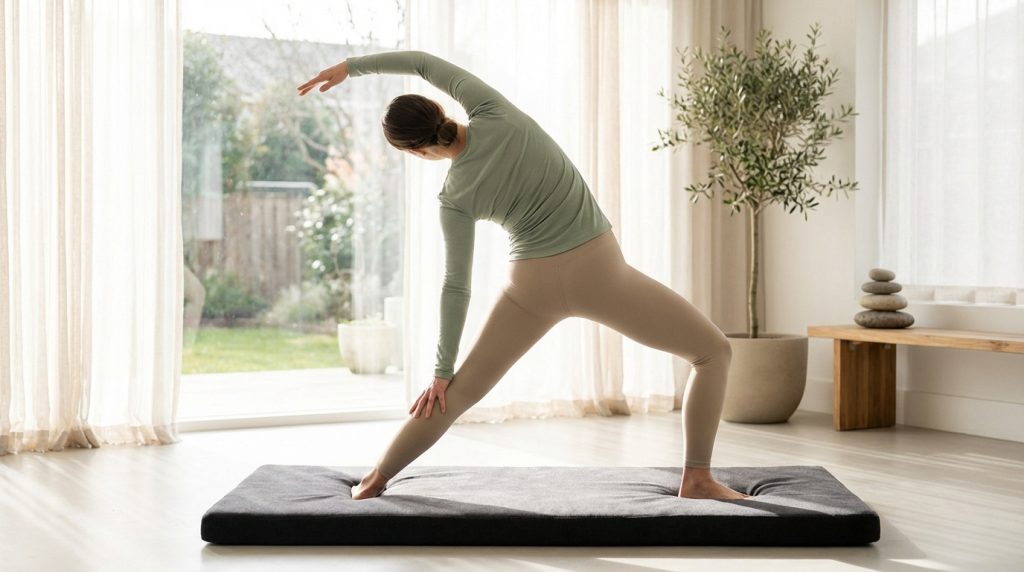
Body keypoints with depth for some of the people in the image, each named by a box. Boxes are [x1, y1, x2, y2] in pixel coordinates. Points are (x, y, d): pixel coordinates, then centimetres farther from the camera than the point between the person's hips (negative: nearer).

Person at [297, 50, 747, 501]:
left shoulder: (454, 199, -6)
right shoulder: (495, 115, -10)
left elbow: (456, 286, -4)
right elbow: (424, 61, -2)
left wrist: (441, 369, 6)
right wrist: (349, 67, 9)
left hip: (533, 286, 1)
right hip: (597, 273, -1)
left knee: (461, 390, 18)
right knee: (714, 351, 10)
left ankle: (377, 478, 21)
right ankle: (697, 478, 0)